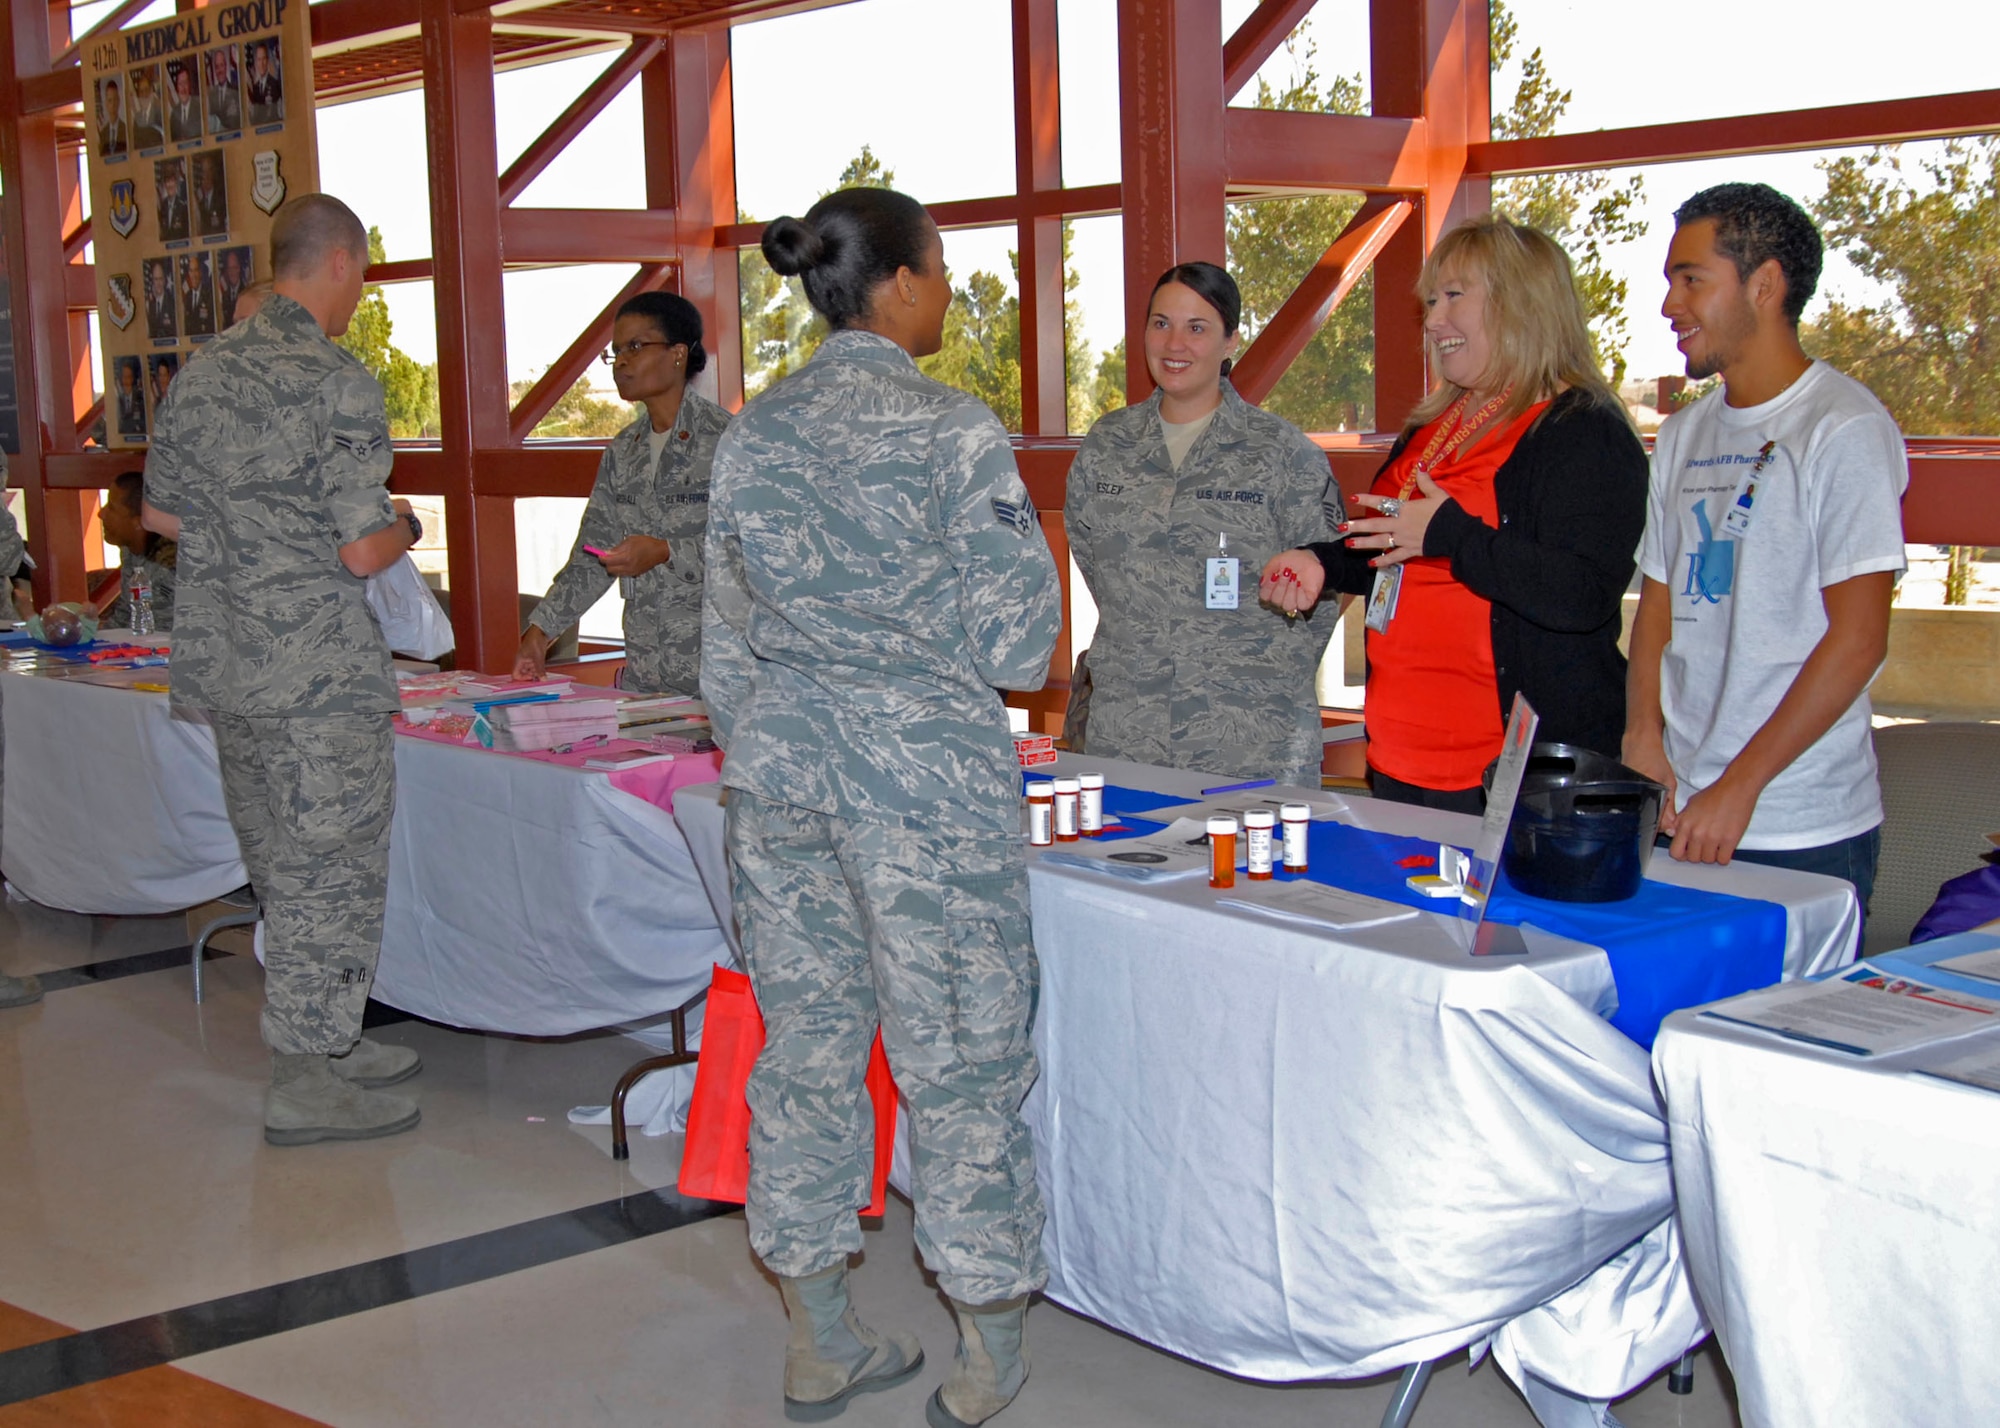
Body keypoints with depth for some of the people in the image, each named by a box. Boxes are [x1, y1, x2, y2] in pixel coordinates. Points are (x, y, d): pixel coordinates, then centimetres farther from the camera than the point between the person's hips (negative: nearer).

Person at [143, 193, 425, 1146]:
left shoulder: (201, 373, 9)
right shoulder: (338, 385, -15)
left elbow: (159, 514, 15)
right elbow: (363, 551, -17)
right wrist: (401, 525, 3)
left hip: (219, 662, 8)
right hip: (314, 673, -8)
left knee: (281, 867, 16)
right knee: (333, 871, 1)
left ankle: (324, 1040, 28)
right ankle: (305, 1085, 7)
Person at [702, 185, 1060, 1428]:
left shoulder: (753, 432, 6)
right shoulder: (955, 434, -11)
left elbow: (726, 635, 11)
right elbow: (1018, 649, -11)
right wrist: (1033, 542, 8)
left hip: (783, 768, 6)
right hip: (926, 776, -6)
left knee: (807, 1041, 13)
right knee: (958, 1054, 6)